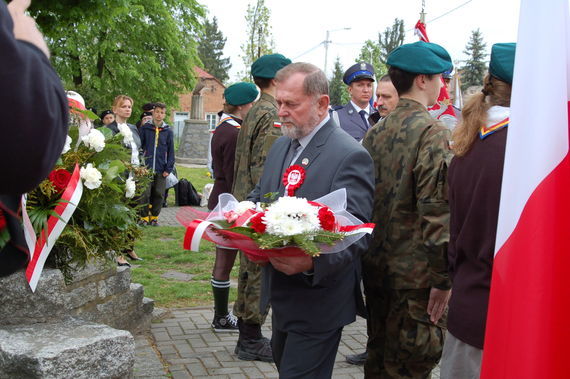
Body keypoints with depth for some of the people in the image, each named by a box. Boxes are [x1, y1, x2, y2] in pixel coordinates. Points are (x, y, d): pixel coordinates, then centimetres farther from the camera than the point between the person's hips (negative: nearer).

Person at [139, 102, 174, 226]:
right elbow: (139, 146, 4)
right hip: (146, 168, -1)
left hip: (161, 170, 2)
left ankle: (154, 217, 18)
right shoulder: (145, 128, 3)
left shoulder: (168, 131, 6)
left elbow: (171, 151, 8)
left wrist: (169, 168, 0)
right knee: (145, 194, -3)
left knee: (159, 194, 5)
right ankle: (144, 217, 10)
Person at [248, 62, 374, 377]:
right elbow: (259, 197, 16)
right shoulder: (281, 146, 9)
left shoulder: (350, 156, -18)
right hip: (281, 293, 8)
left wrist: (313, 262, -41)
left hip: (317, 301, -8)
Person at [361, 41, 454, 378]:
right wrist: (443, 277, -15)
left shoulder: (375, 133, 8)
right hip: (416, 274, -7)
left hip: (377, 270, 7)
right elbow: (437, 211, -20)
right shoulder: (432, 132, -15)